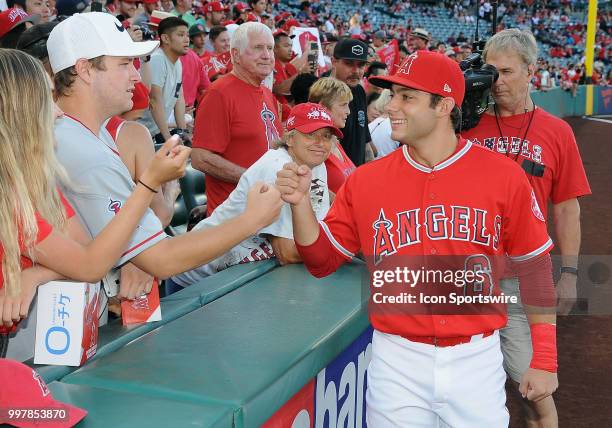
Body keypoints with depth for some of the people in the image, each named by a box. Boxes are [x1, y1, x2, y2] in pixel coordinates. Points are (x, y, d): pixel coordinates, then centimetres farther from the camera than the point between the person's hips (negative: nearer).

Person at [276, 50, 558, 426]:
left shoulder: (504, 176, -5)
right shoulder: (365, 180, 0)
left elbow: (535, 265, 2)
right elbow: (322, 261, 5)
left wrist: (545, 360, 2)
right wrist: (300, 203, -13)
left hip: (476, 361, -1)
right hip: (396, 363, 1)